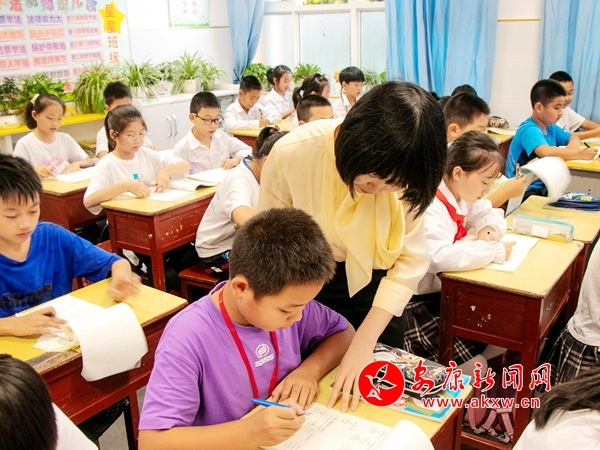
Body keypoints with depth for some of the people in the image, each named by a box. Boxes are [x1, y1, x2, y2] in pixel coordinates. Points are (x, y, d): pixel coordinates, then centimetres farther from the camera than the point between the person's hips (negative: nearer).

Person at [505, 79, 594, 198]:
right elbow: (545, 152, -36)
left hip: (542, 187, 9)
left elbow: (573, 137, 25)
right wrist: (580, 154, -29)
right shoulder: (529, 130, -18)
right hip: (524, 191, -9)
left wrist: (573, 146, 1)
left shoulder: (550, 128, 9)